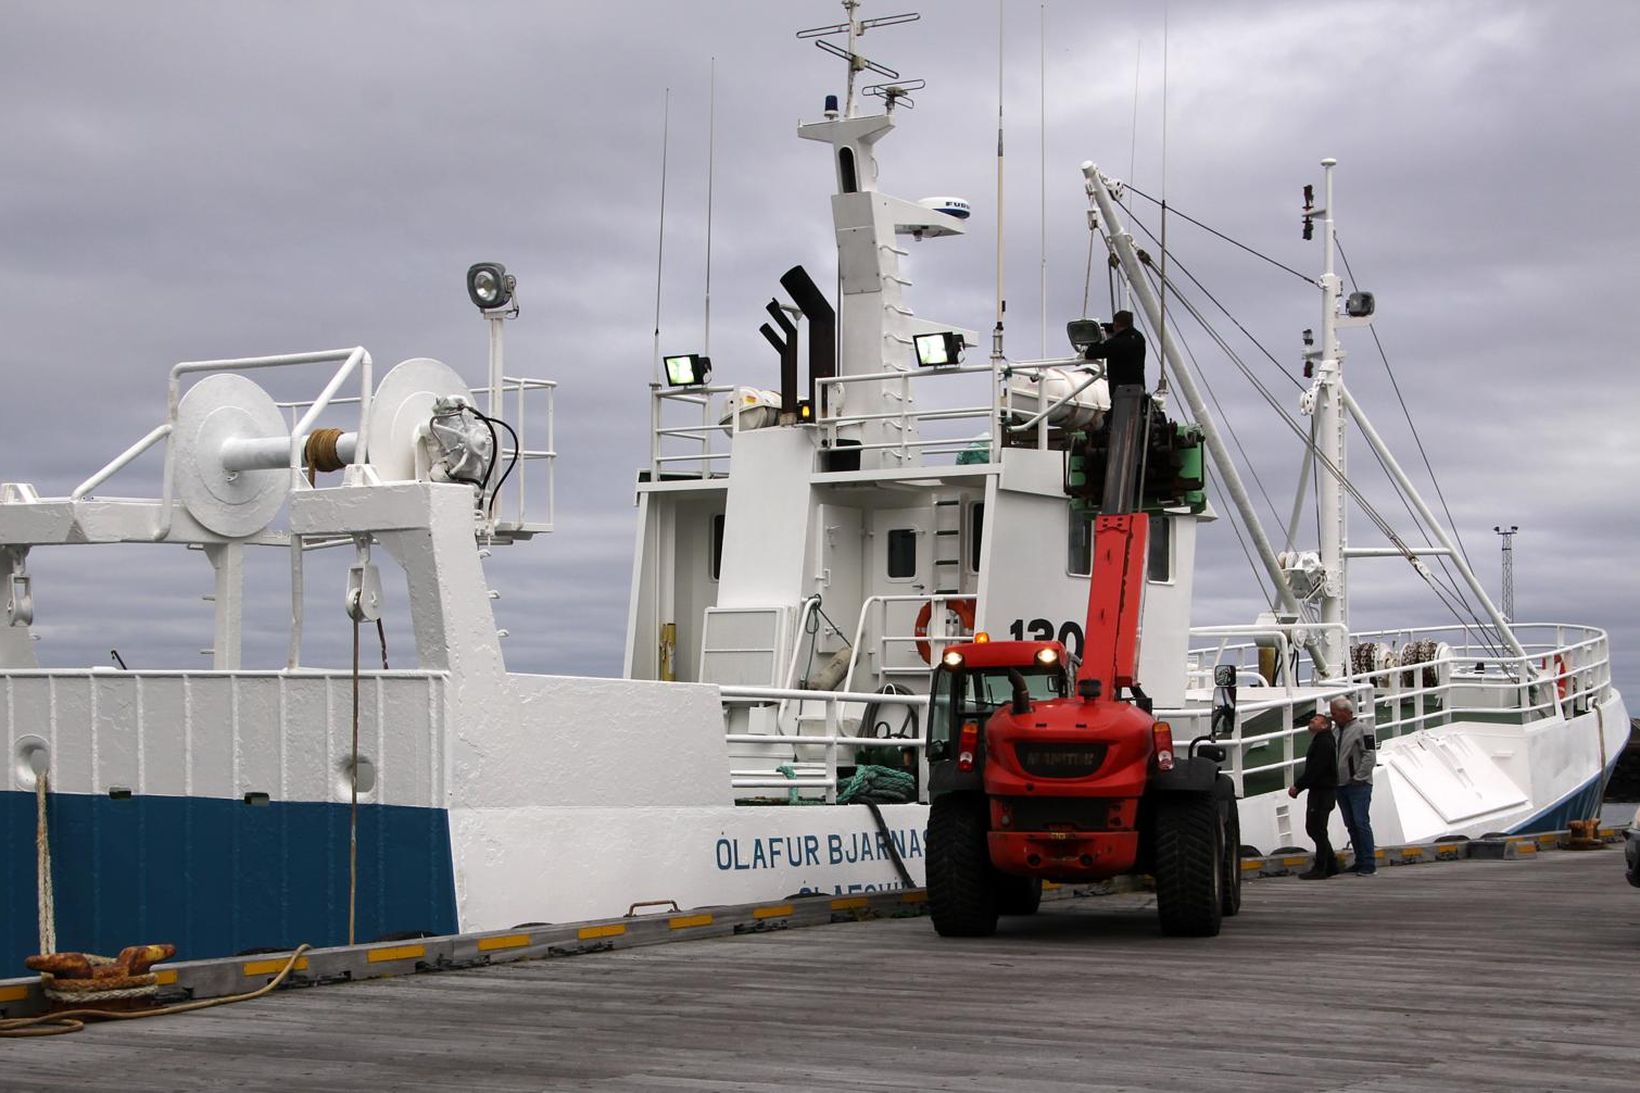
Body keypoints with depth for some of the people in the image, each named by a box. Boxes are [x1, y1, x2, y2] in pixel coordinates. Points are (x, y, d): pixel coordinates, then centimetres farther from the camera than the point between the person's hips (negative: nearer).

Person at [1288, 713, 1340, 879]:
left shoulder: (1324, 742, -14)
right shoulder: (1319, 741, 19)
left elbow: (1315, 770, -21)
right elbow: (1309, 770, 19)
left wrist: (1298, 786, -17)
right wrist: (1297, 786, 7)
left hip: (1323, 792, -10)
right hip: (1317, 791, 10)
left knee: (1318, 829, -7)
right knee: (1312, 828, 13)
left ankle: (1320, 869, -4)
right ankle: (1331, 865, 19)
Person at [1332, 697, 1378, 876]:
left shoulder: (1361, 730, -8)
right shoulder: (1335, 731, 14)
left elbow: (1370, 756, -13)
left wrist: (1358, 778, -14)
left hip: (1359, 786, -8)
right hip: (1341, 786, 8)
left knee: (1361, 823, -10)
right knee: (1351, 826, 10)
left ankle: (1369, 864, -8)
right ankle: (1360, 861, 16)